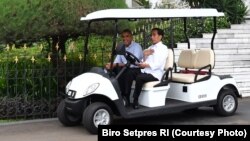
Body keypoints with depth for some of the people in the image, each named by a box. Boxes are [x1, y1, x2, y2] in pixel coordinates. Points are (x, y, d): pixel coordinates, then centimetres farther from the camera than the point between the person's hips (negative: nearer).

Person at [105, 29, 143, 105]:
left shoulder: (137, 46, -11)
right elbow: (117, 62, 2)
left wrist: (118, 64, -34)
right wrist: (111, 65, -22)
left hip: (137, 70, -7)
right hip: (126, 69, 7)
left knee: (128, 73, -36)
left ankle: (126, 98, -21)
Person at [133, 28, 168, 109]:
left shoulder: (163, 48, 0)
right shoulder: (150, 48, 23)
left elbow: (158, 64, -14)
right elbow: (144, 62, 16)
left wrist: (146, 65, -28)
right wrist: (145, 55, -4)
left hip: (155, 74, -6)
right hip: (145, 72, 7)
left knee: (139, 78, -32)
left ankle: (135, 101, -23)